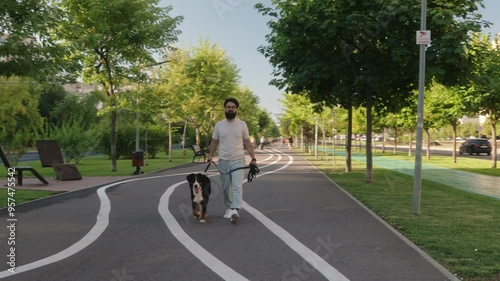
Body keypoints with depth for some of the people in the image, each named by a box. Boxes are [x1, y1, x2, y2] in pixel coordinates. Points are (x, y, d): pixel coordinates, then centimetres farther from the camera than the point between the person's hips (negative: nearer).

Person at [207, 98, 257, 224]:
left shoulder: (242, 124, -1)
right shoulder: (219, 125, 3)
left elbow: (247, 143, 1)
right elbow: (214, 142, 7)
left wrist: (253, 158, -8)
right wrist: (210, 155, -8)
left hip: (238, 161, -3)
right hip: (223, 161, 3)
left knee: (237, 186, -15)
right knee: (226, 187, 12)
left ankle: (235, 210, -24)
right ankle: (229, 209, 28)